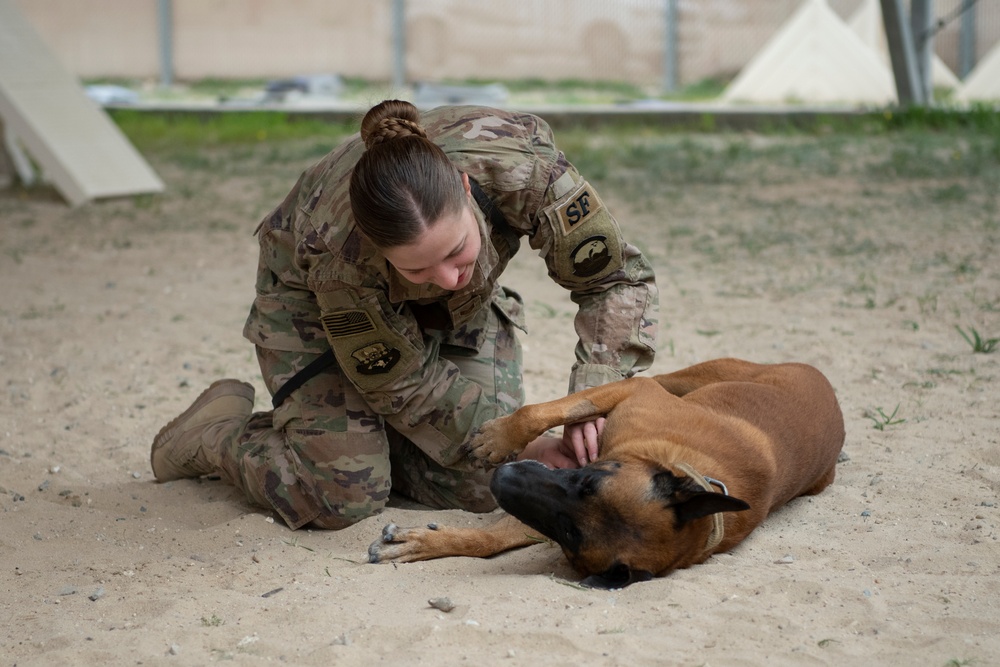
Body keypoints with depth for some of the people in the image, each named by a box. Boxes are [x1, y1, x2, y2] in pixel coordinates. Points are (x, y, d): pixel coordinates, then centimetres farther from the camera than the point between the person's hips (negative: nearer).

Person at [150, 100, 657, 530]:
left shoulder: (521, 167, -40)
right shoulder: (341, 251, -41)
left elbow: (617, 279, -25)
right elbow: (402, 385, -24)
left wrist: (595, 393, -39)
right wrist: (521, 444, -23)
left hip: (456, 313, 4)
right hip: (312, 301, -3)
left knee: (483, 486, -9)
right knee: (344, 499, -16)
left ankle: (365, 438, 19)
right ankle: (221, 429, 13)